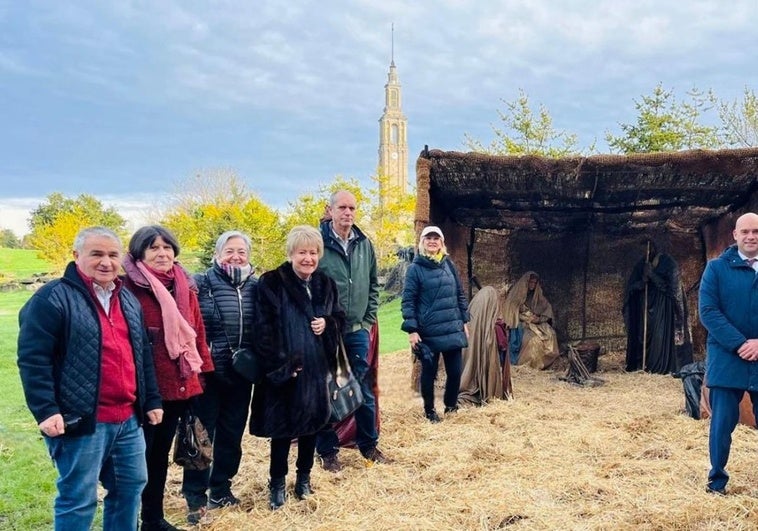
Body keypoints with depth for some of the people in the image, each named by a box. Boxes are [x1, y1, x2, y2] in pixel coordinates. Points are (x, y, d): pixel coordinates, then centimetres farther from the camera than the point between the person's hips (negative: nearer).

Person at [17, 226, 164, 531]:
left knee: (131, 486, 16)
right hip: (82, 420, -7)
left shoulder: (128, 300, 15)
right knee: (78, 499, 1)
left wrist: (151, 400, 17)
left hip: (128, 419, 7)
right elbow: (32, 359, -13)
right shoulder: (54, 297, -9)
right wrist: (46, 410, -19)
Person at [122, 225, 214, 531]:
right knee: (140, 454, 4)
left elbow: (197, 331, 14)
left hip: (179, 383, 7)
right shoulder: (130, 287, -11)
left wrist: (202, 370, 13)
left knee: (161, 452, 19)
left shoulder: (185, 287, 9)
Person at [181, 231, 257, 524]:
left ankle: (220, 488, 30)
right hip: (208, 371, -4)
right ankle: (195, 497, 17)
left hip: (241, 373, 4)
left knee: (232, 433, 14)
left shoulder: (255, 286, 5)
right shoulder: (202, 283, -6)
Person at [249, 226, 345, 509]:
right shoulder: (271, 283, -10)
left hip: (316, 368, 5)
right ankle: (277, 483, 21)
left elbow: (339, 318, 17)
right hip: (284, 369, -5)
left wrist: (328, 324, -6)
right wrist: (279, 365, -18)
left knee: (311, 423, 14)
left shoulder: (326, 284, 7)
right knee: (282, 426, 4)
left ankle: (304, 476, 32)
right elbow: (263, 329, -13)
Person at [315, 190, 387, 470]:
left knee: (365, 390, 12)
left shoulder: (364, 244, 5)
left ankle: (369, 444, 28)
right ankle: (328, 451, 20)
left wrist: (368, 319, 8)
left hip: (358, 332, 4)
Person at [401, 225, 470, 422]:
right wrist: (411, 330, -14)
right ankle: (429, 410, 24)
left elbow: (460, 295, 16)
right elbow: (407, 301, -8)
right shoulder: (415, 268, -5)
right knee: (429, 372, 6)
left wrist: (464, 321, 14)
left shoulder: (448, 265, 9)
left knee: (455, 371, 8)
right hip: (429, 332, -4)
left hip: (453, 329, 4)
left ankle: (451, 404, 32)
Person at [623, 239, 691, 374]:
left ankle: (663, 366, -8)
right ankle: (641, 363, 5)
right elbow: (631, 286, 6)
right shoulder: (642, 263, 9)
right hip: (647, 303, 5)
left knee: (661, 333, -10)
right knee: (644, 333, 1)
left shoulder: (667, 263, -3)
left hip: (662, 304, -4)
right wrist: (642, 281, -15)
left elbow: (670, 284, -10)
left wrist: (652, 275, -16)